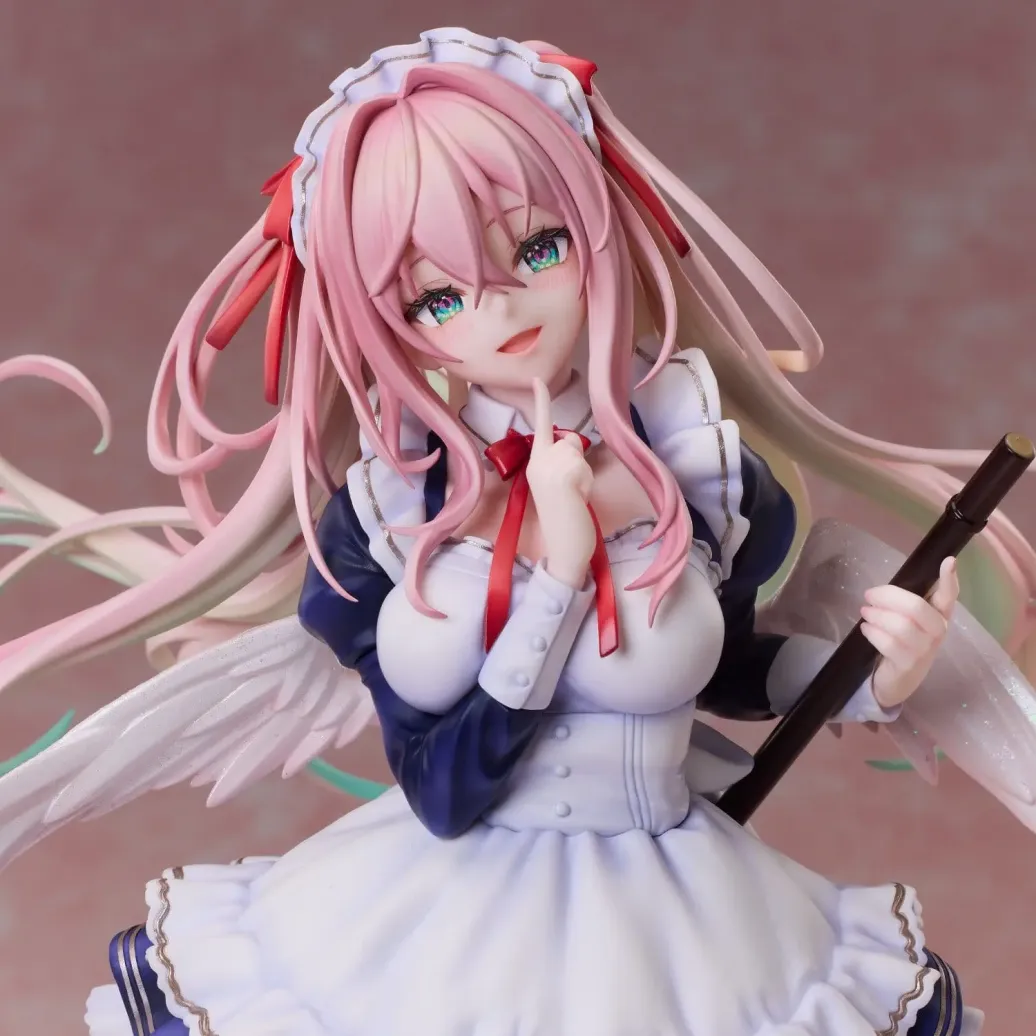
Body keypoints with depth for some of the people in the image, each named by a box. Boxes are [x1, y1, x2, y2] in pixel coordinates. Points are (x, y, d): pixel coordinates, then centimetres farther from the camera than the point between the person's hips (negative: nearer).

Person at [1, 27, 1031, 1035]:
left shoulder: (703, 471, -11)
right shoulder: (384, 505, -13)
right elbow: (443, 794, -17)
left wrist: (868, 681, -9)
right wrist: (559, 575, -26)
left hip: (666, 930, 0)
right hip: (443, 915, 0)